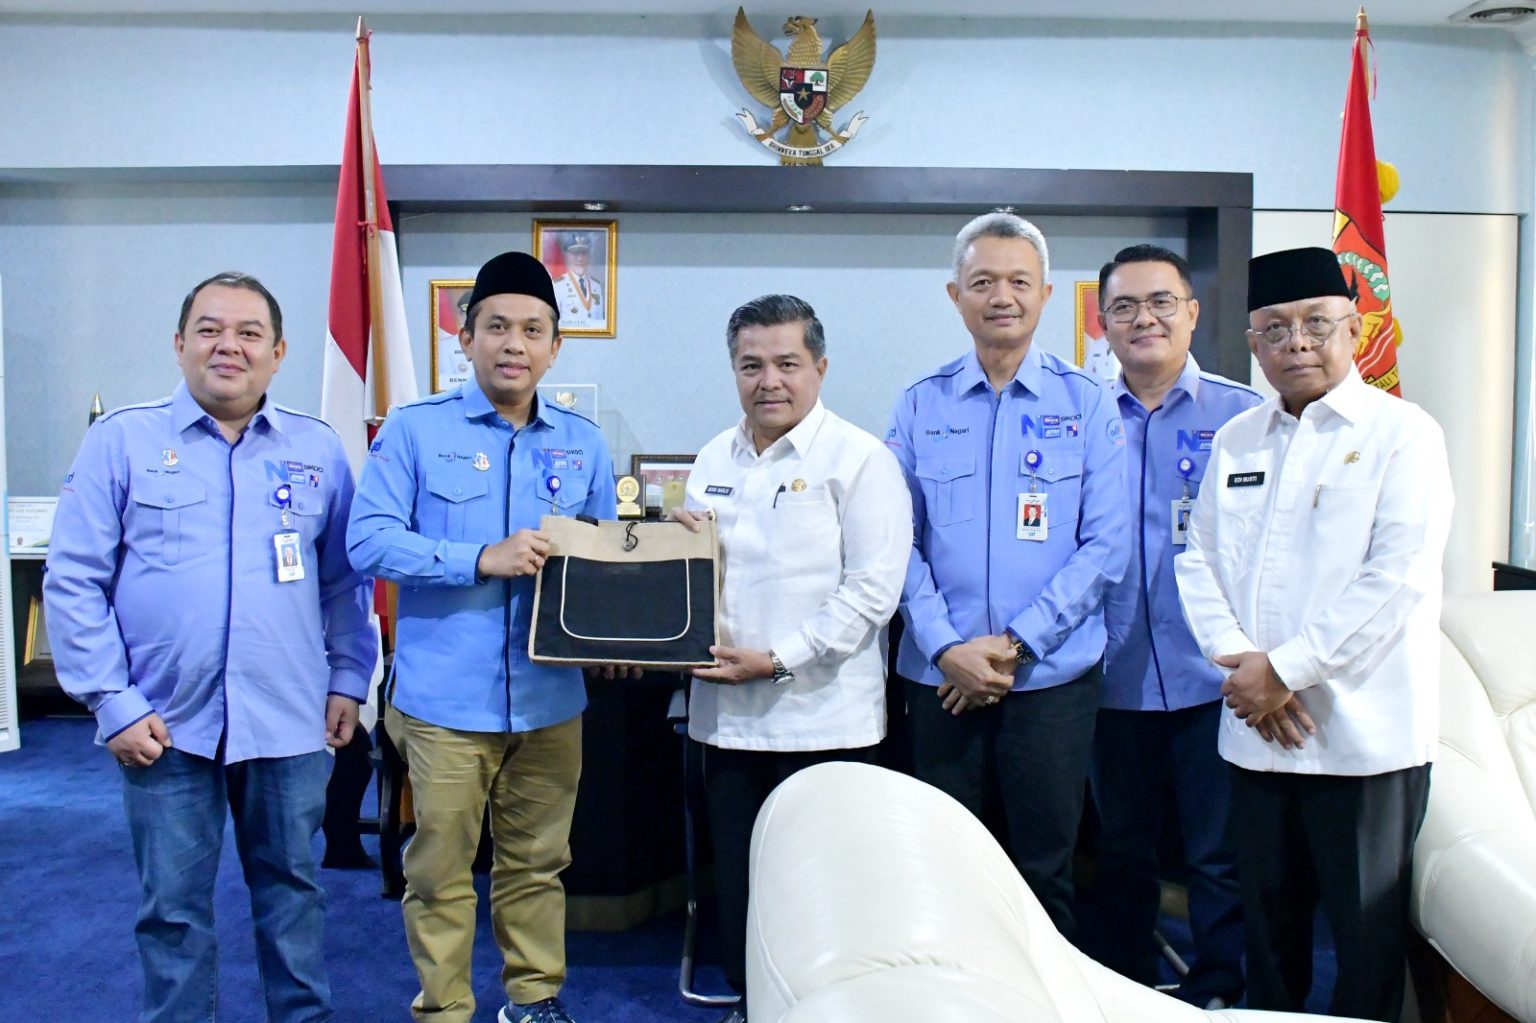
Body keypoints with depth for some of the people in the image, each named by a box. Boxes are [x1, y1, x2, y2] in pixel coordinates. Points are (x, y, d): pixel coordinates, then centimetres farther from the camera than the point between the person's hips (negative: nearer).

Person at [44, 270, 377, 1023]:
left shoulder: (318, 450, 6)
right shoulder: (121, 441, -1)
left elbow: (346, 579, 11)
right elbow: (74, 581, -3)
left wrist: (347, 680, 3)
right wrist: (113, 703, -9)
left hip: (289, 721, 2)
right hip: (167, 722, -1)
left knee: (291, 887, 15)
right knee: (173, 906, 9)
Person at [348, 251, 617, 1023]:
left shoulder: (583, 444, 8)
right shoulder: (415, 429, -3)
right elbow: (368, 541, -10)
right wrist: (482, 559, -19)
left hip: (550, 697, 3)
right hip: (445, 697, -3)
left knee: (537, 863, 15)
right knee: (440, 871, 8)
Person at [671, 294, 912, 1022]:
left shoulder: (857, 458, -7)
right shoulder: (713, 459, 12)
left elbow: (872, 588, -14)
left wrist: (778, 659, -17)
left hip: (821, 718, -5)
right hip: (726, 712, 6)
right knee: (737, 878, 14)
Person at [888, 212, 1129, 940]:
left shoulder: (1086, 404, 1)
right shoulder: (921, 407, 5)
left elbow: (1105, 544, -4)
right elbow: (900, 542, 2)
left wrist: (1016, 643, -11)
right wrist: (946, 647, -11)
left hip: (1053, 675, -1)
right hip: (941, 678, 1)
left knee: (1046, 866, 9)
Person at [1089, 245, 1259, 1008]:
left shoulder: (1243, 416, -1)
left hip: (1211, 678, -2)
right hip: (1114, 678, 2)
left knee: (1219, 856, 8)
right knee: (1121, 850, 16)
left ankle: (1218, 992, 27)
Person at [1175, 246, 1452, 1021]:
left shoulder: (1401, 434, -4)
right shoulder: (1235, 442, 12)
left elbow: (1397, 579, -13)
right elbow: (1198, 560, 9)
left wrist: (1285, 669, -14)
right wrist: (1239, 661, -7)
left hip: (1363, 733, -5)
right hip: (1257, 731, 5)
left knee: (1366, 937, 6)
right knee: (1267, 921, 15)